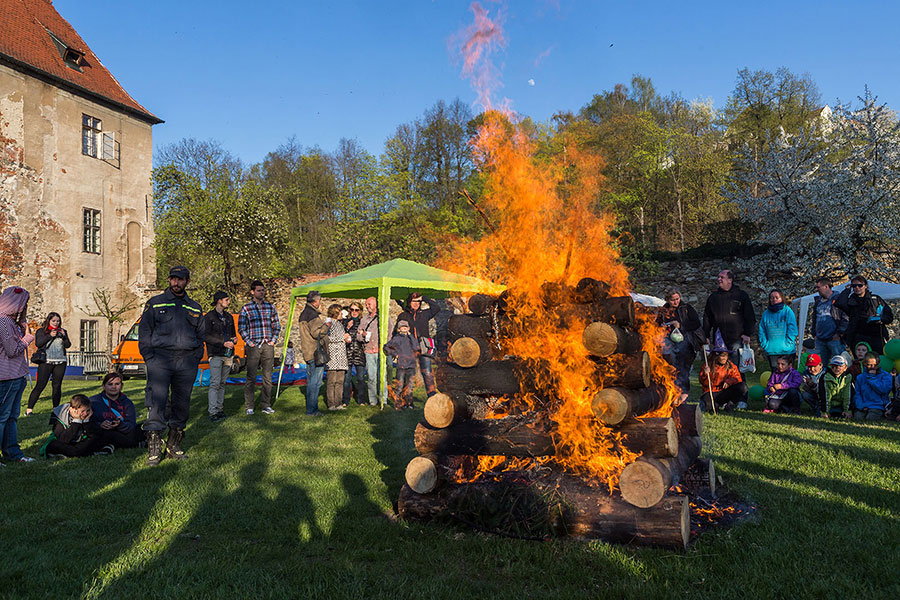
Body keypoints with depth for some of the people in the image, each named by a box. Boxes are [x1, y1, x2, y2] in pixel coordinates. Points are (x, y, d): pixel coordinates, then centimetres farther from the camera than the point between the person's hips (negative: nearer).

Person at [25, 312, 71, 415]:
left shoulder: (62, 331, 14)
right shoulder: (41, 331, 6)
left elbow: (68, 345, 6)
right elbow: (37, 344, -8)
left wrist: (64, 336, -12)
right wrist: (50, 336, -16)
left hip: (60, 362, 3)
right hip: (46, 362, -3)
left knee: (57, 385, 5)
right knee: (40, 385, -7)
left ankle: (56, 409, 12)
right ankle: (29, 409, -3)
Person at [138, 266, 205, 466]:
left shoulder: (195, 308, 17)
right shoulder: (155, 303, 8)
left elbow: (200, 335, 21)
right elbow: (144, 332, 6)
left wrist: (196, 358, 8)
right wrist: (150, 357, -4)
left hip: (187, 362, 3)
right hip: (160, 358, -3)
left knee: (182, 403, 6)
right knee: (157, 400, -13)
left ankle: (174, 445, 16)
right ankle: (154, 448, -8)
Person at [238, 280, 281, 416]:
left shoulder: (270, 306, 11)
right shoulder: (246, 308, 1)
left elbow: (277, 325, 15)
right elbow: (241, 328, 1)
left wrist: (273, 340, 5)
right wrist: (249, 342, -6)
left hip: (268, 346, 3)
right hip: (253, 346, -3)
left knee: (268, 377, 5)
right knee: (251, 378, -2)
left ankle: (266, 405, 14)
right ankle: (249, 406, 5)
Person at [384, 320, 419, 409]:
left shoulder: (410, 338, 12)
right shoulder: (396, 338, 1)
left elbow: (416, 348, -4)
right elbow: (386, 347, 6)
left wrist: (410, 335, -4)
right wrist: (395, 354, -2)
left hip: (411, 365, 4)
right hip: (401, 365, -4)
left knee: (409, 385, 10)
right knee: (399, 385, -2)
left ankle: (408, 402, 20)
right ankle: (398, 404, 5)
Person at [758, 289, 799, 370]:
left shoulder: (788, 311, 0)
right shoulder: (766, 313, 8)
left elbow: (792, 330, -3)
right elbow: (762, 331, 10)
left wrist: (787, 344, -10)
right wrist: (765, 345, 0)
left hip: (787, 351, -2)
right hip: (771, 351, 2)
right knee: (774, 373, 3)